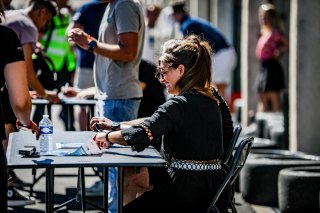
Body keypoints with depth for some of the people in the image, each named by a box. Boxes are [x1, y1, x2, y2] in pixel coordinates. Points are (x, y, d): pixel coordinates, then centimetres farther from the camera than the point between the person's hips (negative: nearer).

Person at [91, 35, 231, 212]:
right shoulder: (209, 100, 11)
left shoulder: (179, 104, -18)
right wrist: (116, 126, 20)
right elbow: (154, 122, 20)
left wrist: (107, 136, -7)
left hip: (189, 196, -9)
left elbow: (140, 136, -26)